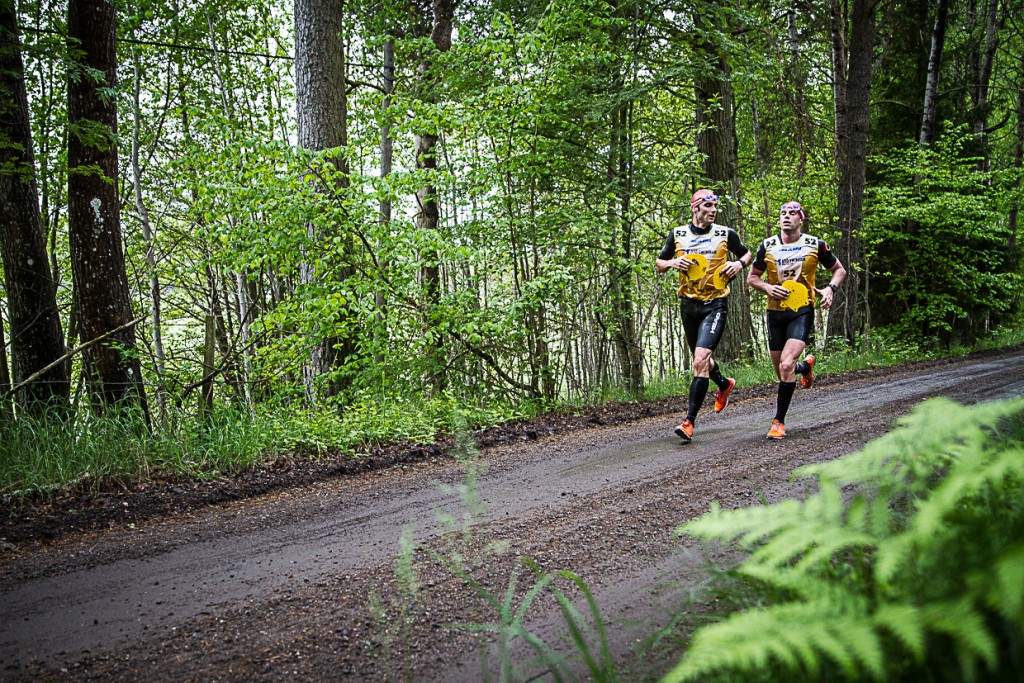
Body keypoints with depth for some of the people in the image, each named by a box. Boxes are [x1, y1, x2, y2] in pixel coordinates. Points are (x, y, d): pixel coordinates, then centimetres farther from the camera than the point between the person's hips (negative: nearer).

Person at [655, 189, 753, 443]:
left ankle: (689, 421, -16)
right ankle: (724, 384, 52)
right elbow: (658, 263, 12)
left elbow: (747, 254, 16)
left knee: (701, 360, -17)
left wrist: (739, 263, -6)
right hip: (689, 305, 4)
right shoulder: (677, 234, 3)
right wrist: (673, 263, -9)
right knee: (701, 359, 18)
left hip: (715, 305, -4)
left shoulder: (725, 234, -1)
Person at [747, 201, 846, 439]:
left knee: (787, 365, -22)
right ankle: (806, 365, 46)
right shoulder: (767, 246, 3)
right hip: (775, 313, 3)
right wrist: (768, 287, -9)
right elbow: (752, 277, 12)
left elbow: (839, 270, 13)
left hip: (802, 312, -3)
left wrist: (830, 288, -7)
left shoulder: (815, 245, 0)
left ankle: (779, 421, -11)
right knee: (782, 373, 9)